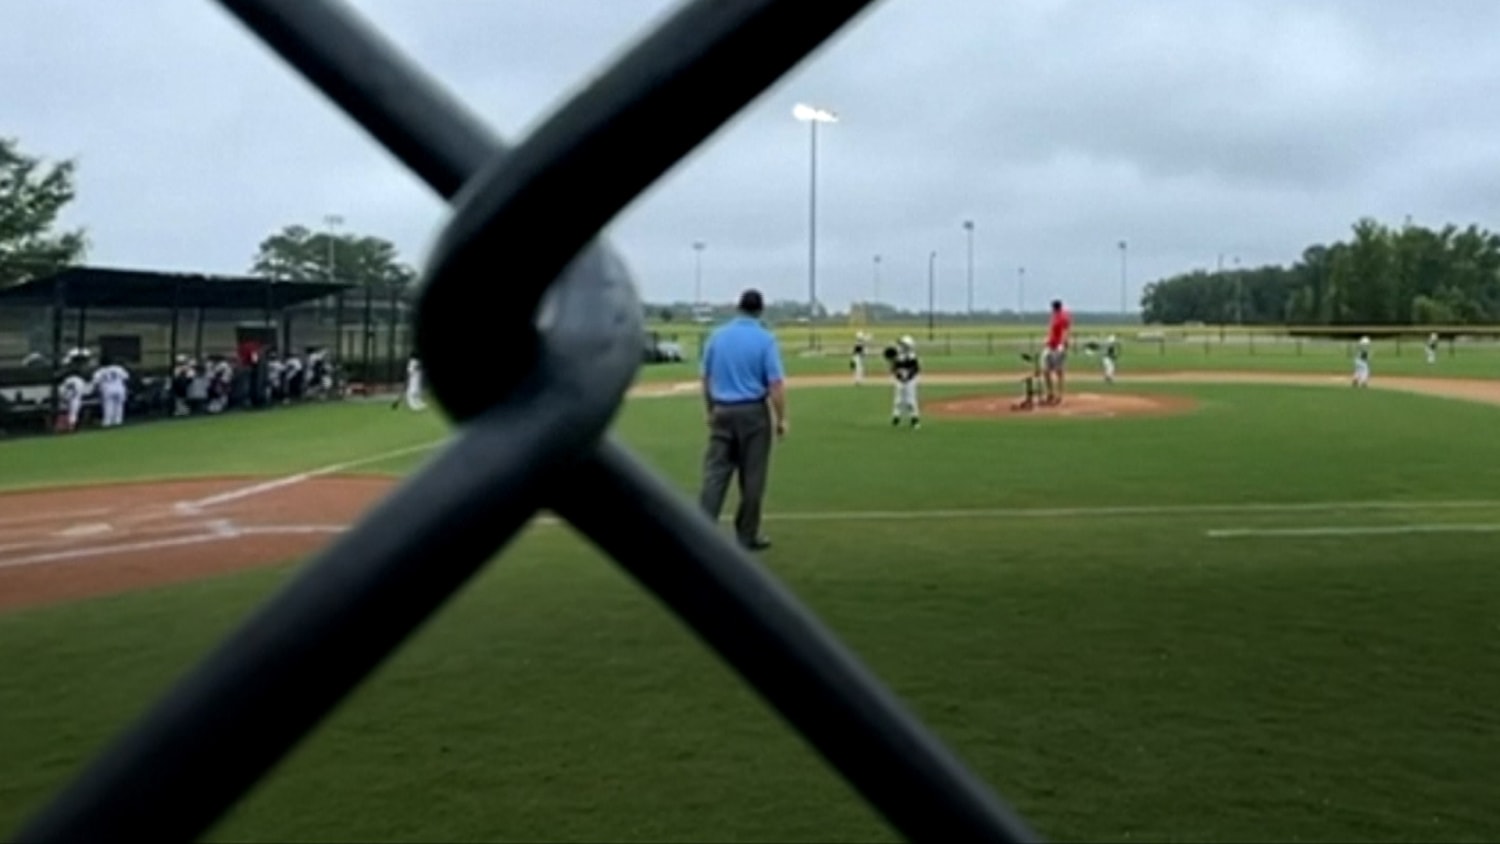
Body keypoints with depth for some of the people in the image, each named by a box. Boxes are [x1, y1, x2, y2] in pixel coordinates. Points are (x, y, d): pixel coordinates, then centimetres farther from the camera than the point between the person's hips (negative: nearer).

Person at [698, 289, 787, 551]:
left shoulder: (717, 335, 4)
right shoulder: (765, 338, -8)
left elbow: (706, 379, 10)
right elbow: (776, 384, -12)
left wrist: (710, 411, 21)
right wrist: (781, 418, -4)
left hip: (722, 412, 3)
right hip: (753, 412, -3)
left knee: (715, 472, 2)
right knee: (752, 477, 7)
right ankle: (747, 535, 15)